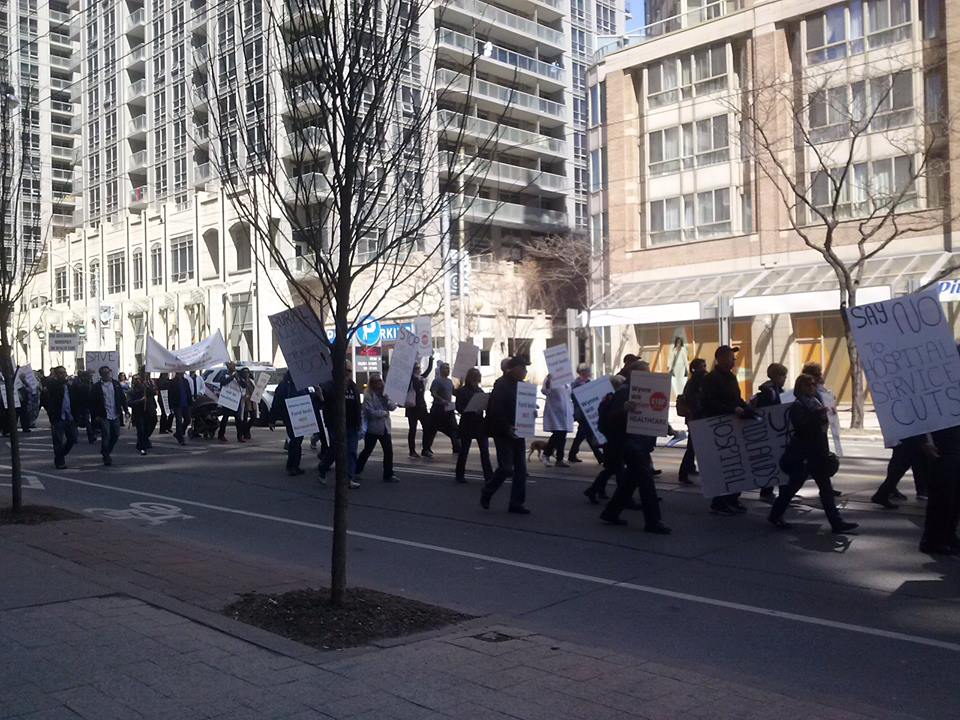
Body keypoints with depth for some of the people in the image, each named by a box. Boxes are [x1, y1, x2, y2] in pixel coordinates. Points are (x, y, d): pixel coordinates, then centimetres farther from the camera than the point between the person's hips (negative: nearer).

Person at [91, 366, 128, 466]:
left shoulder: (116, 384, 8)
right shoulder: (97, 387, -2)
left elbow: (122, 397, 9)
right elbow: (94, 402, -2)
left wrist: (125, 409, 0)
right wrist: (96, 415, -7)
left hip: (115, 415, 4)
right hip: (103, 416, -4)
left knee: (116, 435, 9)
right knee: (106, 436, -6)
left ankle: (106, 451, 30)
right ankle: (106, 457, 4)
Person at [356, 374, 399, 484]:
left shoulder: (384, 394, 9)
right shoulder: (368, 396, -10)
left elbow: (393, 407, -1)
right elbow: (371, 412, -18)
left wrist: (386, 399, -17)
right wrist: (384, 412, -7)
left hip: (384, 427, 5)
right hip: (372, 428, -5)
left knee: (389, 451, -1)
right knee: (367, 451, 7)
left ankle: (388, 475, 8)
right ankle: (356, 471, 24)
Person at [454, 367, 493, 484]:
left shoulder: (480, 390, 11)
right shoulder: (462, 391, -3)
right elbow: (459, 407, -9)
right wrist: (472, 411, -22)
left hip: (479, 423, 4)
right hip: (467, 423, -4)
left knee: (484, 450, -4)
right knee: (464, 450, 6)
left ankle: (488, 476, -4)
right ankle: (460, 475, 18)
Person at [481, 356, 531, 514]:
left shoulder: (521, 385, 12)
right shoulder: (501, 385, -13)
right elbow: (496, 410, -20)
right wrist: (507, 428, -25)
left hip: (516, 432, 8)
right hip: (503, 433, -8)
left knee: (520, 469, 5)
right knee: (506, 468, -7)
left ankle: (516, 503, 12)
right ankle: (486, 494, 16)